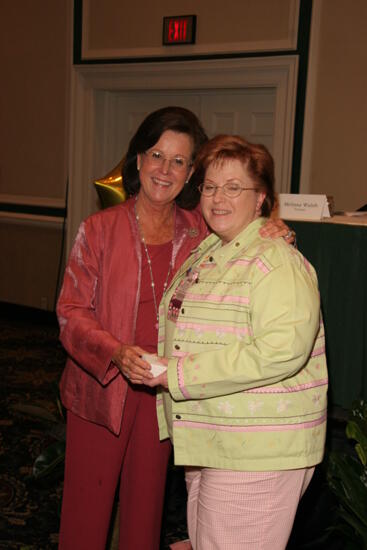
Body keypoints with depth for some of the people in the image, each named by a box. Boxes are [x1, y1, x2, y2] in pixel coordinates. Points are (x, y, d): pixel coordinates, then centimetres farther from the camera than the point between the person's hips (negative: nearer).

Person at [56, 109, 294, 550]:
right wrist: (118, 353, -27)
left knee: (146, 503, 18)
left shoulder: (201, 232, 0)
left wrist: (270, 236, -11)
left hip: (165, 391, 3)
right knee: (86, 507, 9)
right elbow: (71, 312, -10)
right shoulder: (99, 230, -8)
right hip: (99, 390, -2)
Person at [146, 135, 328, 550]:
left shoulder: (277, 261, -17)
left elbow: (282, 349, -31)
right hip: (205, 442, 9)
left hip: (256, 452, -9)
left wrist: (179, 375, -25)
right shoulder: (204, 255, 11)